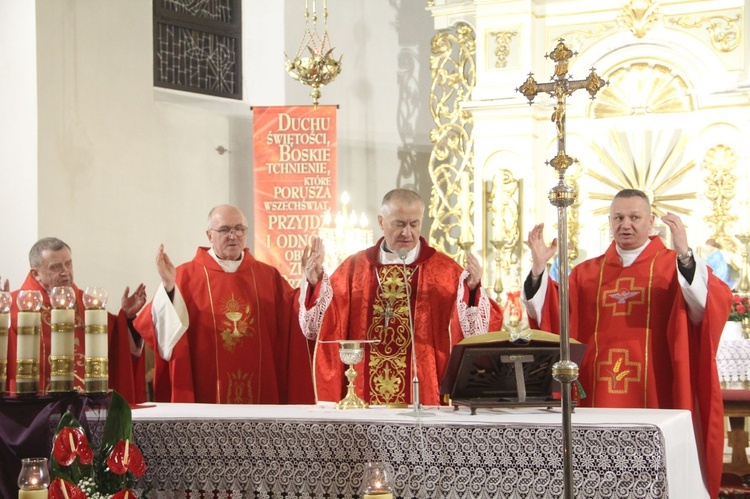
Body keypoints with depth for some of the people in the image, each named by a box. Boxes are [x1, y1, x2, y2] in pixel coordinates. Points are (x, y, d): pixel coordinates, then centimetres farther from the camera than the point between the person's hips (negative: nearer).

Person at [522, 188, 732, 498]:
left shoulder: (676, 265, 4)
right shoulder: (586, 274, 13)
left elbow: (714, 304, -14)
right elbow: (551, 317, 5)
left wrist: (685, 256, -28)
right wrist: (539, 268, -9)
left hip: (656, 397, -3)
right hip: (599, 399, 3)